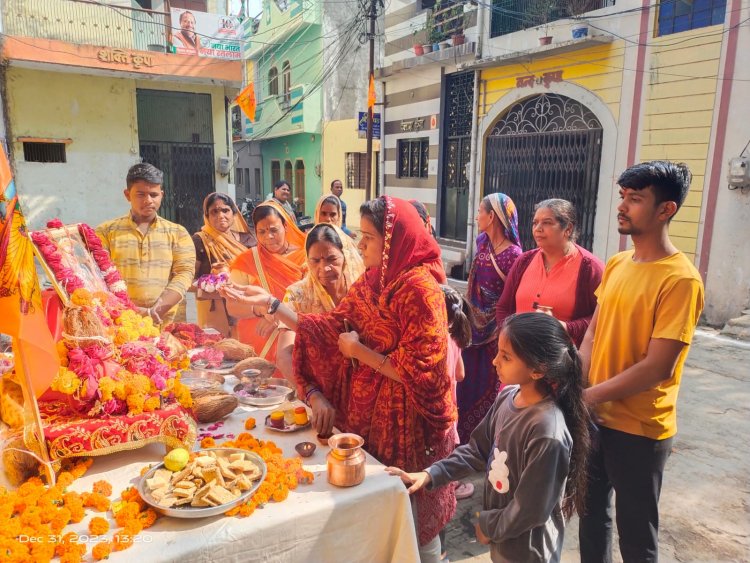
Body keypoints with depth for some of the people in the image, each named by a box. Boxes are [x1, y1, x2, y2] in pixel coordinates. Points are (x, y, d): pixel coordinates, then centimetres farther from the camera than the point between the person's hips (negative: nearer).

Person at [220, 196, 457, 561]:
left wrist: (358, 351, -16)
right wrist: (272, 305, -1)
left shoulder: (419, 289, -22)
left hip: (404, 423, -7)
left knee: (410, 519, 14)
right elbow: (328, 331, 3)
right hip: (366, 413, 7)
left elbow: (416, 372, -25)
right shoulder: (372, 281, 3)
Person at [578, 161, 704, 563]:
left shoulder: (680, 280, -19)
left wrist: (588, 396, -16)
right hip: (595, 417, 6)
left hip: (639, 428, -6)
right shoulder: (616, 265, 4)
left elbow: (658, 368, -22)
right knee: (592, 513, 22)